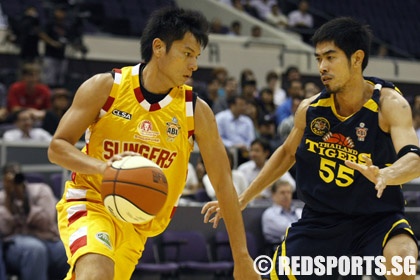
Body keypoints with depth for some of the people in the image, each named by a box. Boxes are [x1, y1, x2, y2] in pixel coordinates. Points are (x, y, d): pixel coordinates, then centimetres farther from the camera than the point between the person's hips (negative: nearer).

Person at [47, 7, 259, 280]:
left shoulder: (196, 111, -6)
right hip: (90, 203, -3)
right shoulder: (105, 88, -9)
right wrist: (102, 166, -29)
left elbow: (223, 183, -4)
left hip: (138, 223, 3)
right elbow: (57, 147, -8)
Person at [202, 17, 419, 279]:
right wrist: (242, 199, 13)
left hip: (377, 218, -4)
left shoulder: (389, 104, -18)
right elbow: (287, 153, 14)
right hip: (320, 220, 4)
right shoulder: (311, 109, -5)